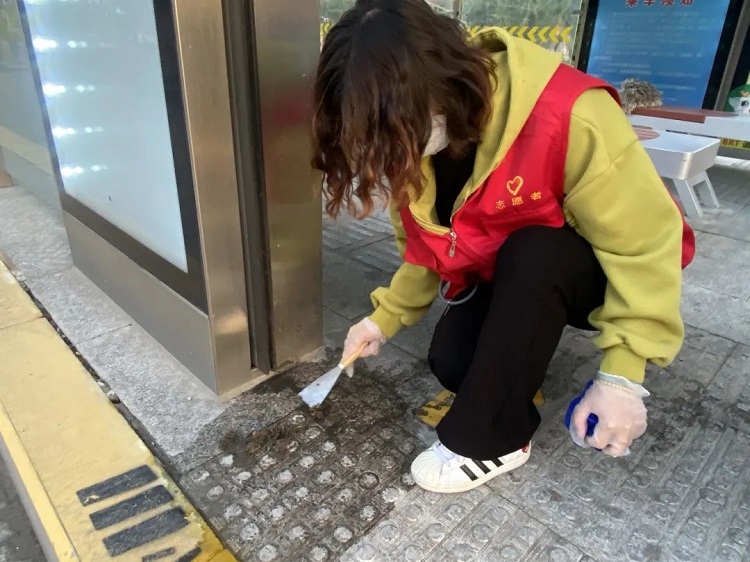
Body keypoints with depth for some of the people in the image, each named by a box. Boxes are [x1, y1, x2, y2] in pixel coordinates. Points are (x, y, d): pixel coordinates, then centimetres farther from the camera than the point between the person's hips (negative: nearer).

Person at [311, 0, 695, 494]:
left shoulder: (568, 117, -36)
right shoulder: (413, 140, -15)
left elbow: (646, 244, -28)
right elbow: (423, 245, -1)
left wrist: (623, 373, -30)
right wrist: (386, 317, -5)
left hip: (609, 270, -4)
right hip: (509, 278, 5)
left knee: (530, 254, -36)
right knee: (450, 364, -15)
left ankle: (491, 440, -18)